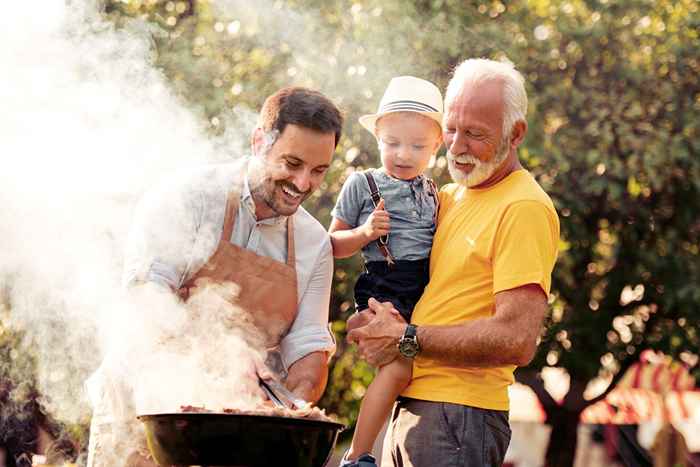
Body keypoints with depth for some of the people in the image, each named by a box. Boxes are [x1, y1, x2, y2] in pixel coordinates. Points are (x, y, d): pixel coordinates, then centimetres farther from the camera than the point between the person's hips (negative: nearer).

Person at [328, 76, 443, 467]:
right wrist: (365, 233, -12)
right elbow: (333, 244, 7)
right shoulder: (362, 185, 4)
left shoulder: (434, 194, 16)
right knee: (399, 366, -21)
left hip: (427, 290, 6)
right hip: (382, 288, -6)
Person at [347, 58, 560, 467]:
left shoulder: (524, 209, -12)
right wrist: (373, 323, -4)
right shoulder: (448, 197, 15)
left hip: (458, 417, -8)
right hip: (407, 405, 8)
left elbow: (517, 341, -21)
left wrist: (407, 339, -16)